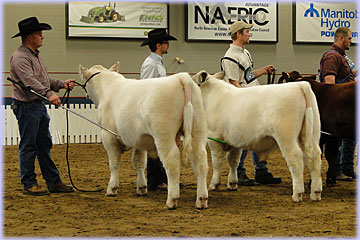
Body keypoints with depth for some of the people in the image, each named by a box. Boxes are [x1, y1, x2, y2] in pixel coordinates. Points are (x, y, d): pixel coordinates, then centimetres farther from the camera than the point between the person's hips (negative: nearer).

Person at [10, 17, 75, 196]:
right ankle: (29, 184, 3)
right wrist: (49, 94, -38)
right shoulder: (20, 57, -15)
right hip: (26, 107, -10)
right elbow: (30, 81, -28)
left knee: (44, 145, 12)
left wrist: (62, 84, 10)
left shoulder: (35, 55, 17)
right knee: (28, 146, -3)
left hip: (40, 106, 10)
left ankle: (53, 181, 16)